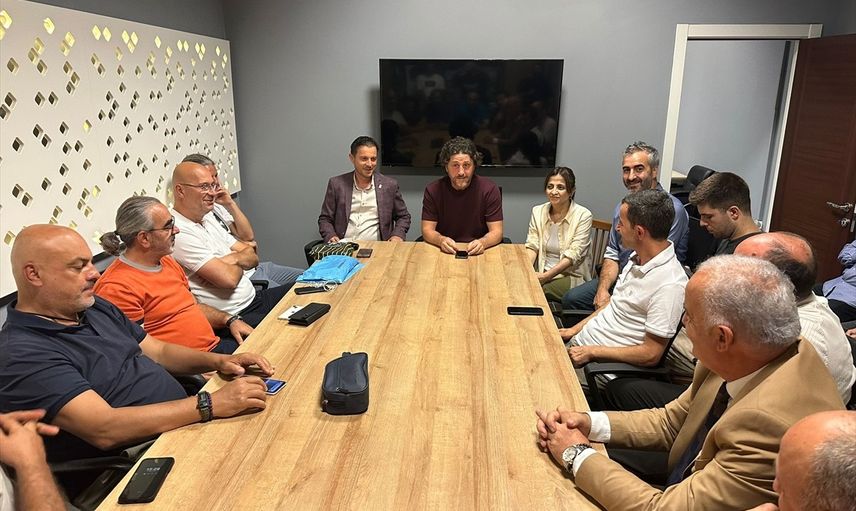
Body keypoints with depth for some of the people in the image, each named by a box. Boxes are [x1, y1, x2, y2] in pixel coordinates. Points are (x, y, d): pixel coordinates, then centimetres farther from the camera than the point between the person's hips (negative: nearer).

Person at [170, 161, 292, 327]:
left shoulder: (208, 219, 14)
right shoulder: (179, 233, -17)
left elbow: (253, 257, 12)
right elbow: (229, 279, -23)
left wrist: (232, 259, -11)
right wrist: (241, 262, 0)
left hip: (254, 297, 10)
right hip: (235, 316, -10)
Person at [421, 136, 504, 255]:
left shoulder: (489, 189, -6)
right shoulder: (433, 190, -3)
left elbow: (496, 232, -6)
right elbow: (427, 230, -3)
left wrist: (483, 242, -28)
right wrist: (441, 240, -25)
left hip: (478, 253, 0)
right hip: (445, 252, 0)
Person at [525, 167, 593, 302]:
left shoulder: (583, 215, -6)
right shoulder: (538, 211, 9)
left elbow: (573, 255, -12)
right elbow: (532, 246, 3)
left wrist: (546, 276, -21)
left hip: (570, 276, -4)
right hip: (542, 273, 4)